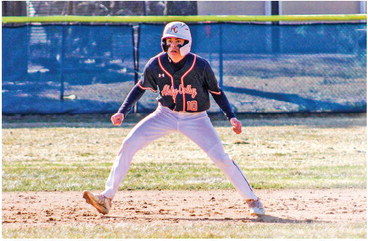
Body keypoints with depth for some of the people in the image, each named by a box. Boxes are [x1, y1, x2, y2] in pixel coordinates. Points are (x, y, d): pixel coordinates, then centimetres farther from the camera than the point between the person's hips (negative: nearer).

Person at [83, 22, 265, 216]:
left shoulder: (200, 65, -18)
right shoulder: (155, 65, -12)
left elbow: (217, 92, -4)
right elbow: (141, 88, 5)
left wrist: (231, 117, -13)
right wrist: (122, 112, -4)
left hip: (195, 118, -2)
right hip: (165, 116, 2)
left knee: (221, 158, -13)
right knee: (129, 145, -13)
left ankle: (251, 199, 7)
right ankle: (107, 198, -10)